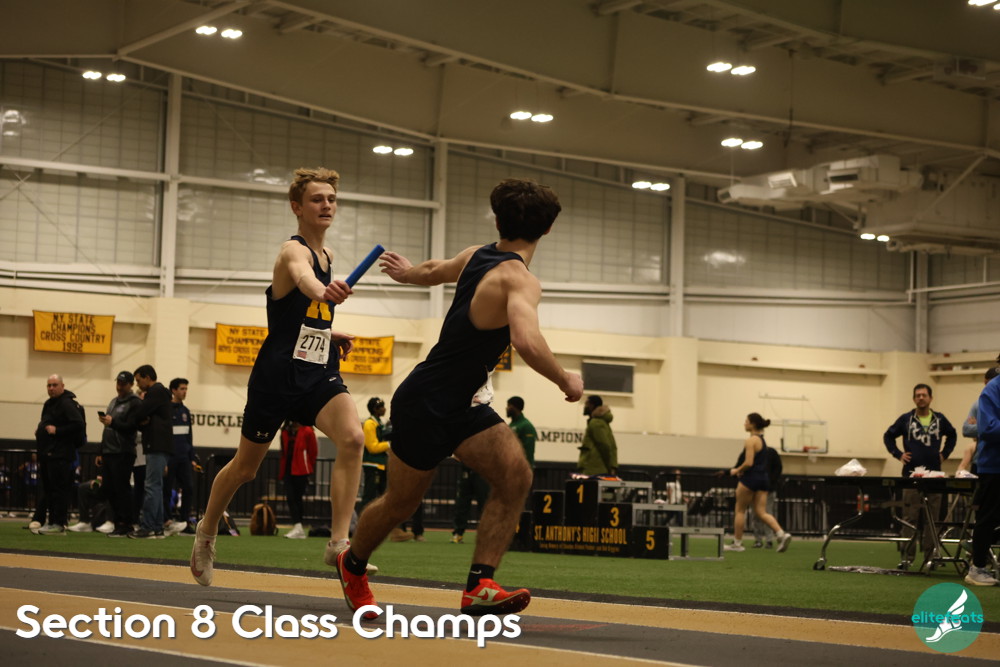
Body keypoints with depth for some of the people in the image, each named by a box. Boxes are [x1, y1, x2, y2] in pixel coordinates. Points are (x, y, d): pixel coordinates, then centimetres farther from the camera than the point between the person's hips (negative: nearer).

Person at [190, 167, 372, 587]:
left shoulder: (327, 256, 12)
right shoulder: (294, 251, -13)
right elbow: (301, 276, -42)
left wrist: (328, 334, 10)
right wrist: (323, 291, -64)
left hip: (319, 374, 6)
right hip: (278, 374, -6)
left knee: (352, 437, -23)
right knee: (245, 466, 10)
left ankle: (339, 542, -23)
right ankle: (207, 532, 37)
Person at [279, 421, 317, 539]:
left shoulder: (307, 431, -5)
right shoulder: (286, 431, 11)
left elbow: (313, 452, -3)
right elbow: (284, 451, 16)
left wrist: (309, 470, 0)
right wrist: (282, 470, 11)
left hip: (301, 471, -5)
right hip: (288, 470, 5)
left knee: (298, 498, 1)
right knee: (290, 497, -6)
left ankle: (298, 529, 9)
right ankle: (297, 527, -9)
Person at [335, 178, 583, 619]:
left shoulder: (475, 257, 1)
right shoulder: (519, 280, -26)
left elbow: (436, 269, 24)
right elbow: (526, 341, -44)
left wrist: (408, 272, 47)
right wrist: (565, 381, -27)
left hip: (460, 405, 8)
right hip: (425, 404, -8)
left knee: (515, 475, -12)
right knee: (400, 504, 12)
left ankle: (478, 588, -14)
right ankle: (352, 564, 40)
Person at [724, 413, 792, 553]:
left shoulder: (751, 440, -13)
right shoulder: (762, 439, 16)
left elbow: (749, 463, -21)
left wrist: (737, 470, -5)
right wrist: (741, 470, 12)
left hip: (750, 478, -8)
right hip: (763, 478, 8)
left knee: (740, 510, 6)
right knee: (761, 512, 4)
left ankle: (737, 543, 11)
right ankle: (781, 534, -15)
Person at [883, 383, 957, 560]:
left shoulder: (940, 419, 9)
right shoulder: (906, 419, 3)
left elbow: (952, 435, 26)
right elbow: (888, 436, 12)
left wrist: (944, 453, 14)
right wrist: (898, 454, 2)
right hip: (911, 475, -2)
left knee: (932, 517, 3)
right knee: (910, 517, -3)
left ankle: (930, 553, 8)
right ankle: (908, 555, -1)